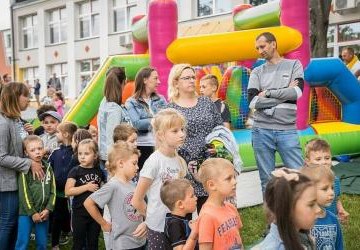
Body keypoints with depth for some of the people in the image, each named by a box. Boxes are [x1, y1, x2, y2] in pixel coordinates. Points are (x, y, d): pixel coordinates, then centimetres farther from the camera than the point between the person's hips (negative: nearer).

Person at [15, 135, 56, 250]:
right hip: (26, 212, -4)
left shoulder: (48, 168, 6)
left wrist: (48, 209, -5)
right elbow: (24, 193, -11)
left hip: (43, 213, 4)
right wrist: (32, 213, -12)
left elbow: (53, 191, 5)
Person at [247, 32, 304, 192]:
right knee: (267, 179, 6)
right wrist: (285, 95, -6)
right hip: (261, 131, 1)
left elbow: (297, 92, -10)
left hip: (287, 130, -1)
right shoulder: (257, 72, 9)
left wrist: (268, 92, -6)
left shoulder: (294, 65, 7)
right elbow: (253, 102, -6)